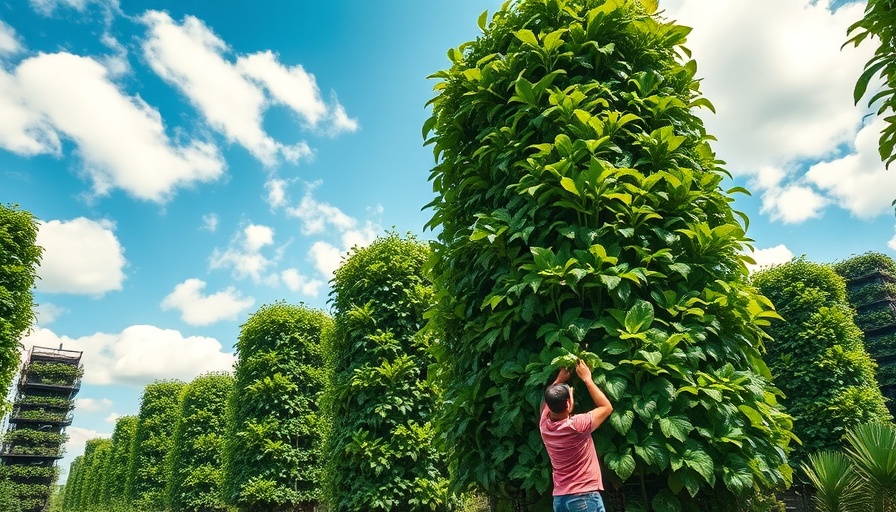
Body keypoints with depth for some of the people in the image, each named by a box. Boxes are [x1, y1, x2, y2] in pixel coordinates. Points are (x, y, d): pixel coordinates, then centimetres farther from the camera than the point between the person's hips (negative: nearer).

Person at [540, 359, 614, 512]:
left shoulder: (544, 425, -2)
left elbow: (547, 401, 23)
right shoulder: (576, 425, -19)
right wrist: (587, 379, 0)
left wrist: (559, 380, 21)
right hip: (585, 497, -6)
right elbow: (607, 407, -3)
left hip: (559, 498, 6)